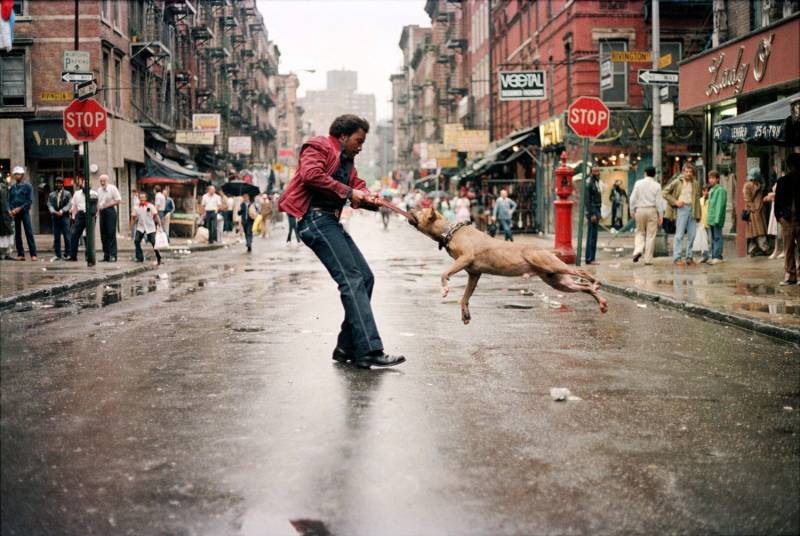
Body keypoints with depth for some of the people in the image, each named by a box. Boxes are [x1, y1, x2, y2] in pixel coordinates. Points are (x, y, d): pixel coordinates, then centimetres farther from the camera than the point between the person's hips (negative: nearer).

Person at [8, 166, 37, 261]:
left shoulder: (27, 186, 0)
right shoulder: (12, 187, 11)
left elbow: (30, 201, -6)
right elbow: (9, 200, 12)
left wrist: (19, 208, -13)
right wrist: (10, 210, -6)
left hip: (24, 212, -4)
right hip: (14, 213, 4)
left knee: (29, 233, -7)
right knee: (17, 234, 5)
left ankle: (33, 254, -8)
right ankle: (20, 254, 9)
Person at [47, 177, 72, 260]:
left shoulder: (67, 194, 8)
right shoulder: (51, 195, 15)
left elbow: (69, 204, -3)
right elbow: (49, 205, 4)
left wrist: (62, 211, -18)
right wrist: (54, 212, -15)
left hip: (64, 217, -2)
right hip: (55, 217, 3)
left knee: (66, 237, -5)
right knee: (56, 237, 2)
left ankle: (67, 254, 0)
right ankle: (58, 255, 6)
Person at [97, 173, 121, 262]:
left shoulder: (112, 188, -5)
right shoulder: (99, 190, 16)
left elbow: (118, 200, -8)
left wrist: (107, 205, -15)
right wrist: (98, 207, 4)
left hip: (110, 211, -7)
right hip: (102, 212, 7)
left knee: (111, 234, -10)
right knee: (103, 235, 7)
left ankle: (113, 256, -10)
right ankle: (106, 255, 12)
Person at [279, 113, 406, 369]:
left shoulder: (346, 159, 28)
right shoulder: (318, 147, -1)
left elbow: (357, 183, 21)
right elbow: (311, 175, -19)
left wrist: (367, 198, -4)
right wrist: (347, 192, -15)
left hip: (331, 221, 10)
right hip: (316, 218, -10)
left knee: (365, 277, 6)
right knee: (352, 280, -18)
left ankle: (347, 347, 10)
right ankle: (369, 350, -23)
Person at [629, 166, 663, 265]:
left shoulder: (638, 183, 0)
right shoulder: (656, 185, -2)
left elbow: (633, 199, 0)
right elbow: (659, 201, -4)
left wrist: (633, 211, 9)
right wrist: (661, 215, 0)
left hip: (640, 210, 1)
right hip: (652, 210, -1)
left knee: (640, 232, 15)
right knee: (651, 235, 4)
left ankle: (638, 250, -10)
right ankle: (648, 259, 3)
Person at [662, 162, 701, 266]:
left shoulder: (695, 184, 12)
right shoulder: (677, 182, 1)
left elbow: (697, 199, 12)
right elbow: (665, 192, 1)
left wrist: (698, 214, 5)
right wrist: (675, 202, -7)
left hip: (692, 210, 4)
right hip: (682, 208, -4)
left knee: (691, 235, 4)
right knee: (679, 234, -7)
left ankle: (689, 258, 11)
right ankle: (677, 258, -6)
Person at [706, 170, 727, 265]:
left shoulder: (720, 190, -10)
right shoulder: (711, 190, 18)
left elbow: (720, 205, -16)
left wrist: (717, 219, -21)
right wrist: (708, 218, 14)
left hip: (716, 219, -9)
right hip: (711, 219, 9)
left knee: (717, 237, -7)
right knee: (713, 238, 12)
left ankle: (718, 257, -6)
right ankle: (713, 256, 16)